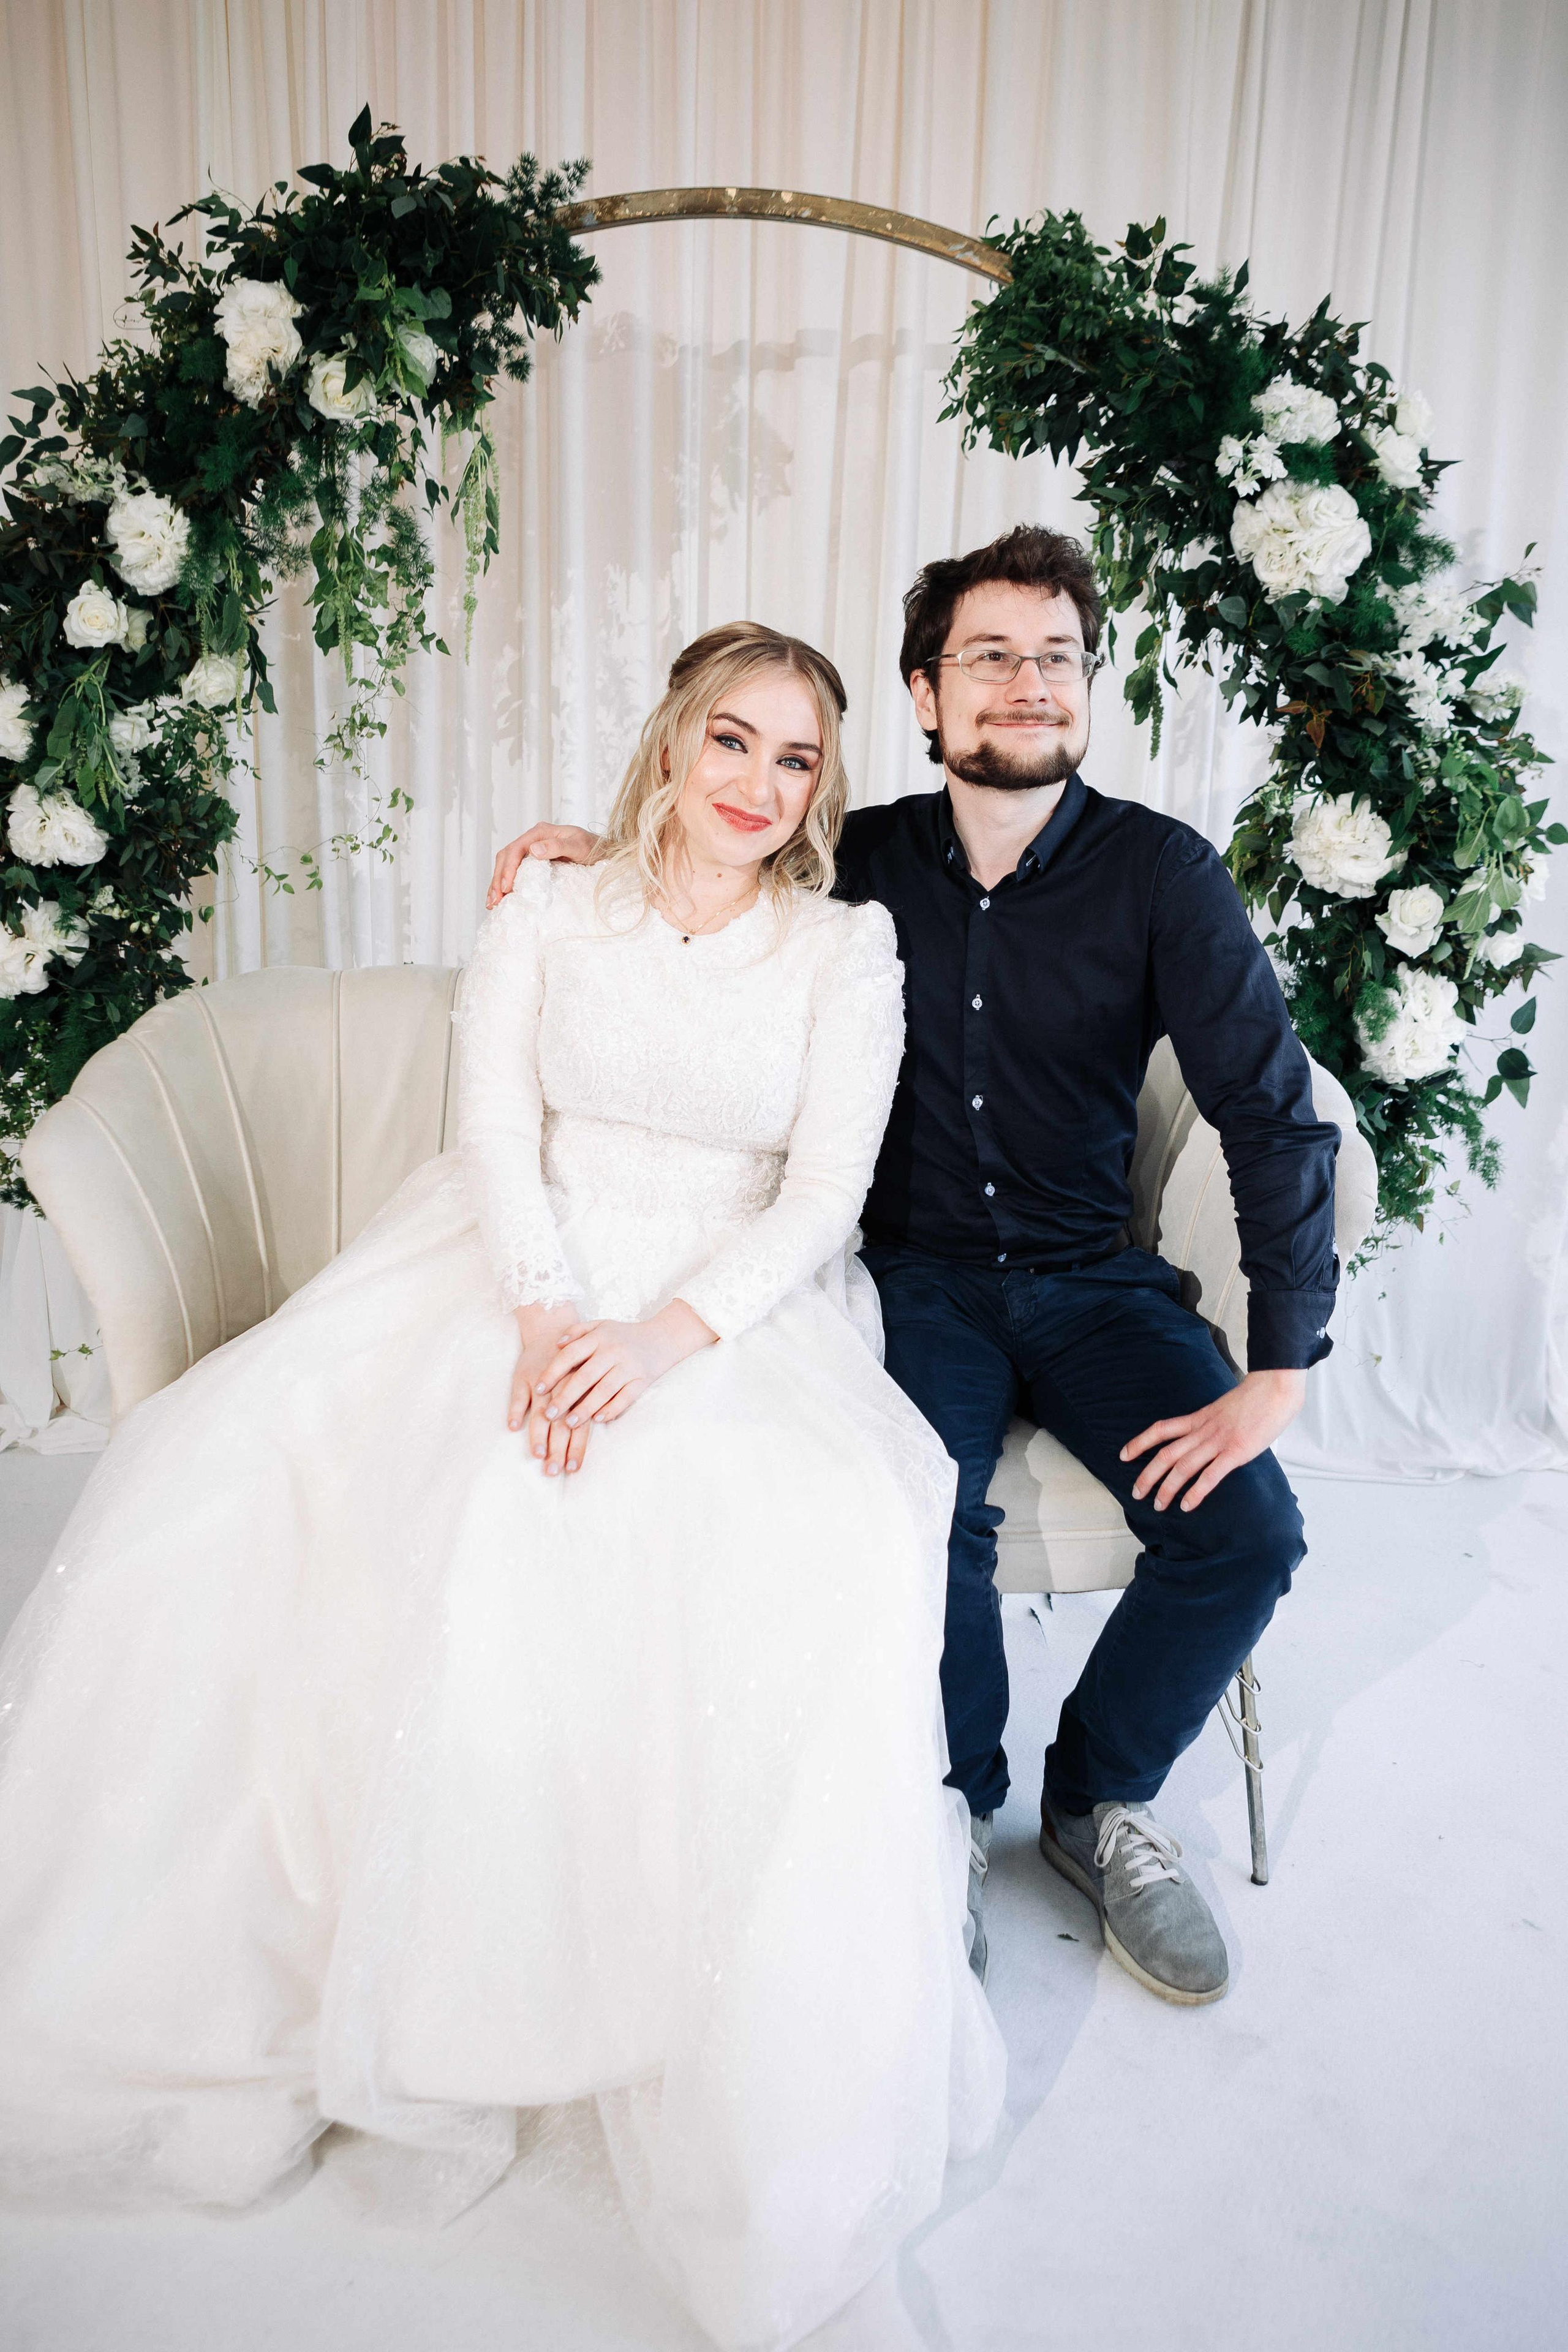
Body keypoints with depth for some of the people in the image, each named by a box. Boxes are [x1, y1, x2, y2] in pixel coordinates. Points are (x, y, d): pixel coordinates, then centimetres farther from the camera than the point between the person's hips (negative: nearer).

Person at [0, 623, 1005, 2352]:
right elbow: (499, 1135, 1)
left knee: (830, 1555, -33)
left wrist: (663, 1335, -21)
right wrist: (548, 1312, -19)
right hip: (524, 1280, 2)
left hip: (734, 1308, -1)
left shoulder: (847, 953, 5)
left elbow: (824, 1195, -4)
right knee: (229, 1465, -21)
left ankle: (770, 2066, -14)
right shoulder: (544, 918, 10)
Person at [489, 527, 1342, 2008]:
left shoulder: (1158, 871, -9)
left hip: (1092, 1279, 1)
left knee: (1246, 1530, -18)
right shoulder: (864, 859, -3)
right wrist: (601, 849, -6)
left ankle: (1097, 1800, 12)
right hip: (920, 1274, 0)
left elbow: (1274, 1116, -12)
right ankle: (954, 1811, 3)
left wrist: (1278, 1375, -19)